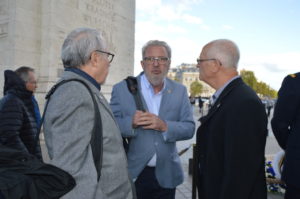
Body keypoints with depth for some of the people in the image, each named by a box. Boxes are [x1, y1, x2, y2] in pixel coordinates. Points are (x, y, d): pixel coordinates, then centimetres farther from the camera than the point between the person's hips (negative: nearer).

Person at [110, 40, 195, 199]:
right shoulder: (122, 89, -5)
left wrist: (165, 126, -20)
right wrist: (131, 122, -25)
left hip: (165, 175, 3)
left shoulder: (180, 91, 3)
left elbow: (189, 128, -2)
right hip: (132, 174, -2)